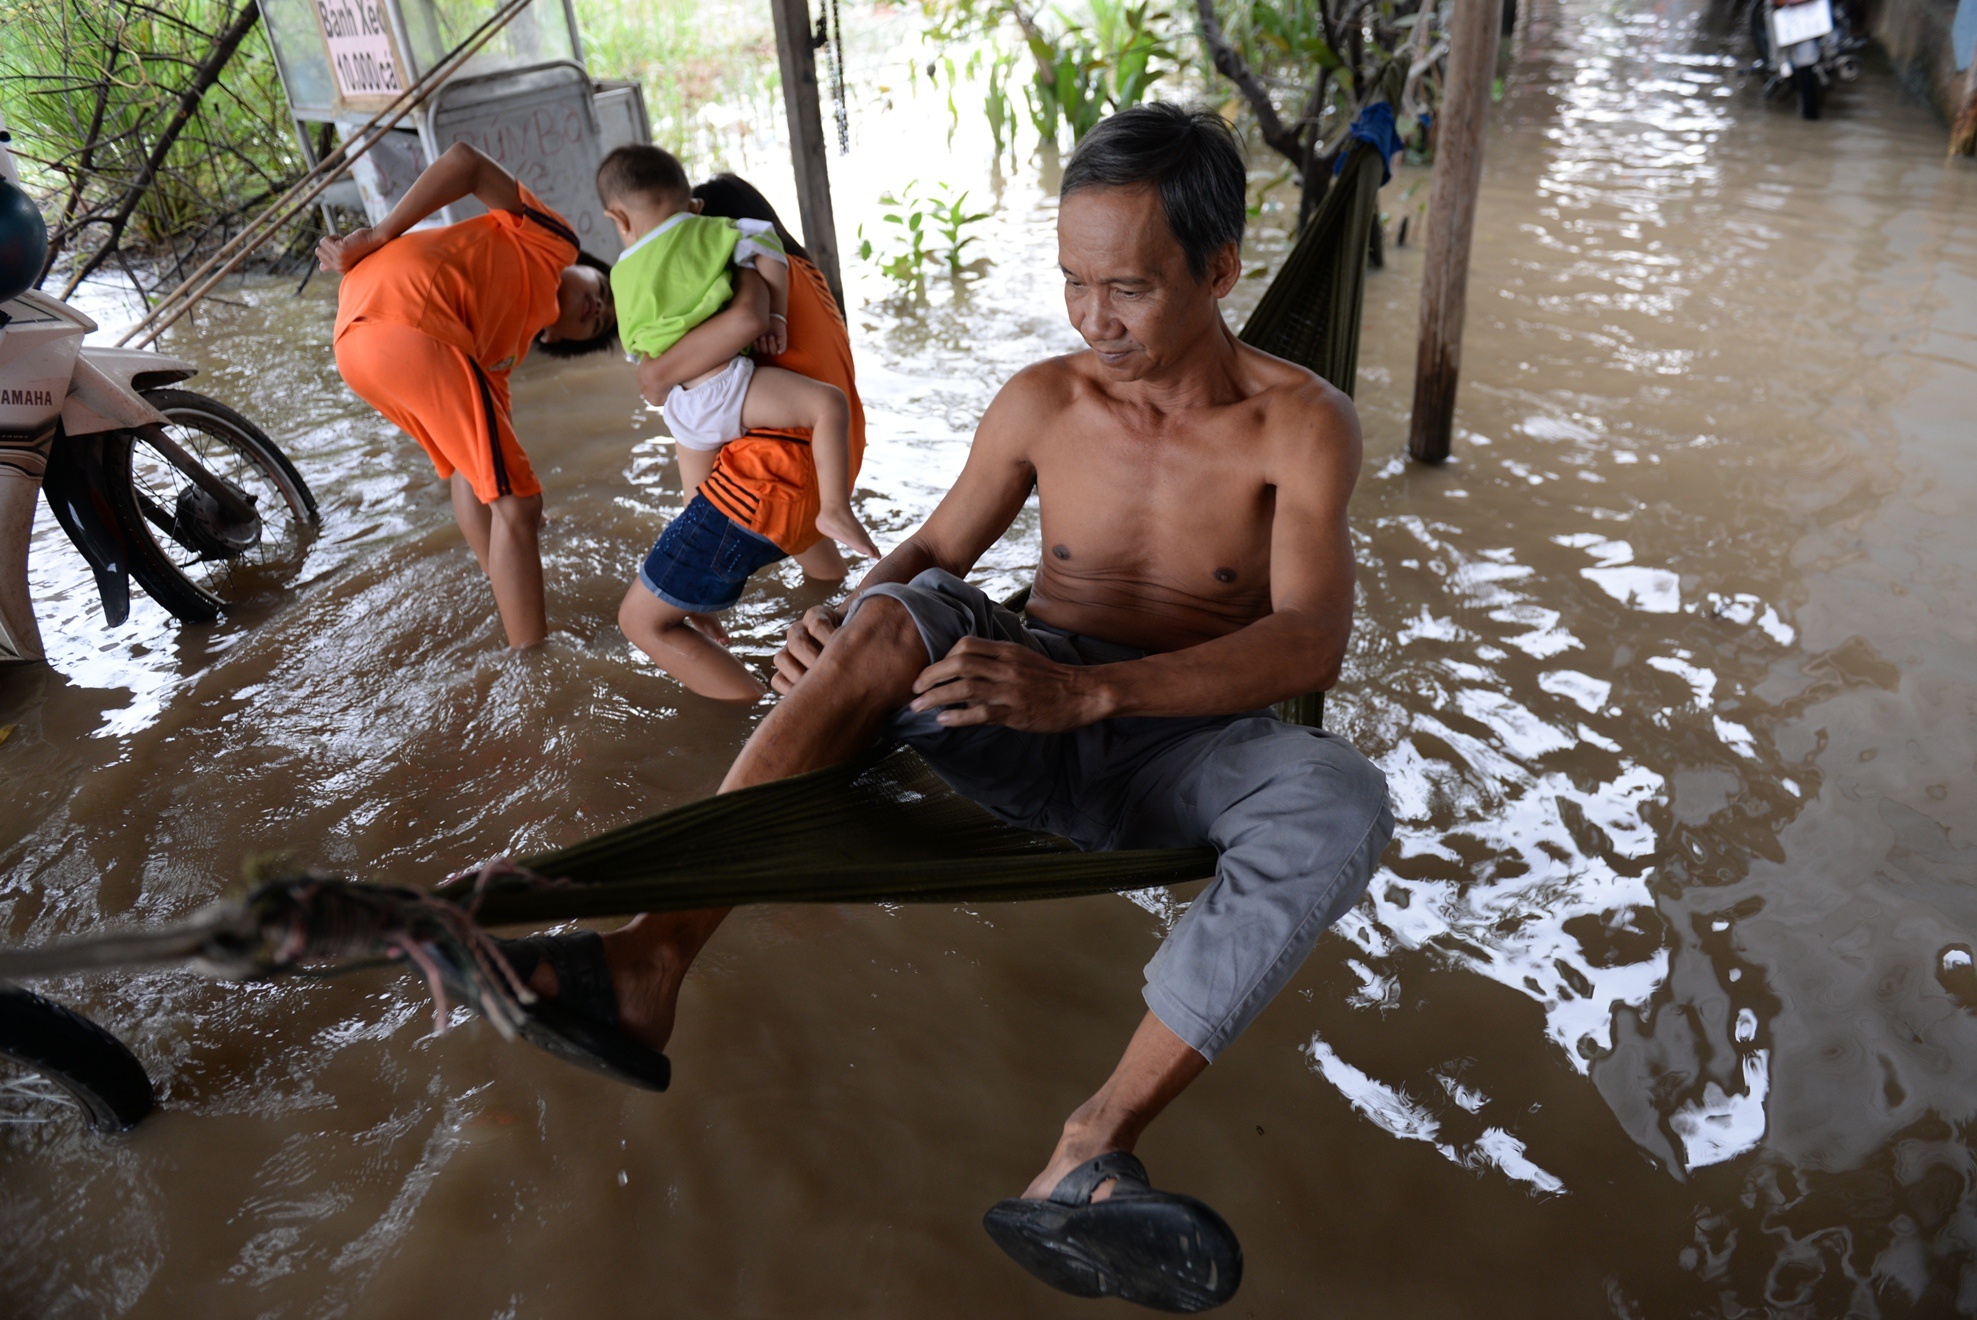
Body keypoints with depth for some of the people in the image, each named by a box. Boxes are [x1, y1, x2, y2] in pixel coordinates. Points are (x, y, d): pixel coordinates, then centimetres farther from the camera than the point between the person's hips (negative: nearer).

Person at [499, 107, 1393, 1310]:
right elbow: (934, 551, 6)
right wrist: (843, 626, -19)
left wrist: (1088, 690, -37)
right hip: (1024, 723, 2)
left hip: (1176, 749, -1)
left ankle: (1092, 1156, -37)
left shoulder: (1302, 422, -9)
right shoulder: (1042, 403, -1)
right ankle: (653, 959, -33)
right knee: (898, 617, -27)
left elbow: (1314, 640, -22)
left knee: (1340, 801, -33)